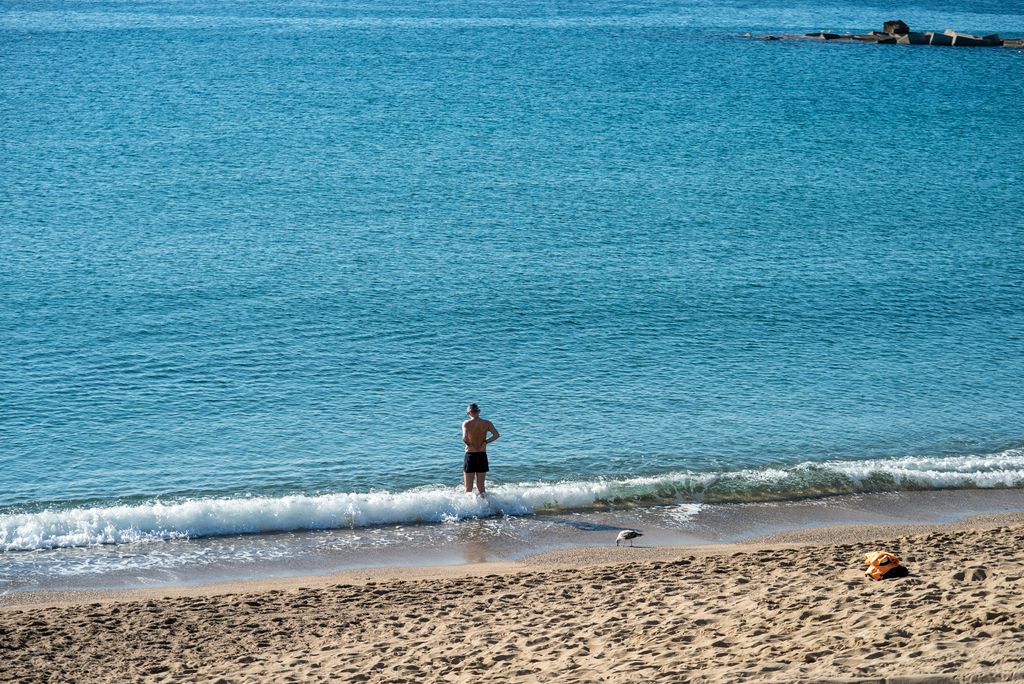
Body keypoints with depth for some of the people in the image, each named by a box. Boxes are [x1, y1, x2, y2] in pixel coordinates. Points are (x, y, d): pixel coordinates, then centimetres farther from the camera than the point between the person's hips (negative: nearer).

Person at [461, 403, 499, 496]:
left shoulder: (466, 423, -7)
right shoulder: (487, 423, 1)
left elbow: (465, 438, -22)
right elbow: (496, 435, -12)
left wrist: (468, 444, -3)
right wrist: (485, 442, -2)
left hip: (470, 455, -3)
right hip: (482, 456, 3)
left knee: (468, 488, 4)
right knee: (480, 487, 12)